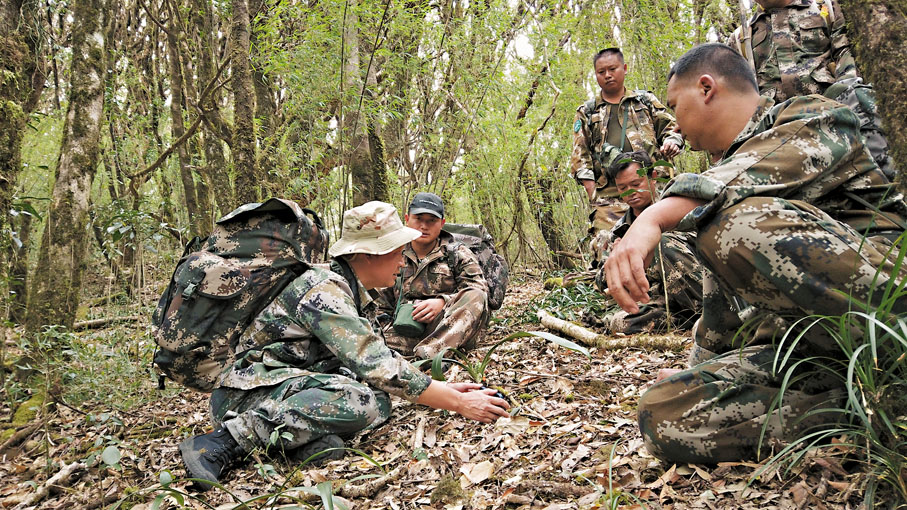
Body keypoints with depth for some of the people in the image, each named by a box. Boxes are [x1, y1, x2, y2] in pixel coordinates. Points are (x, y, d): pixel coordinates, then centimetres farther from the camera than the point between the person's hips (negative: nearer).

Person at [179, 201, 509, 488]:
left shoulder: (355, 295, 11)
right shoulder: (323, 289, -20)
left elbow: (382, 358, 15)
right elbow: (377, 367, -27)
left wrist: (444, 388, 3)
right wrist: (458, 403, -23)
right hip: (252, 390, -8)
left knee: (380, 402, -15)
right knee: (363, 400, -33)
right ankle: (232, 440, -27)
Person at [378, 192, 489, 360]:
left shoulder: (459, 255, 14)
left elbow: (478, 291, 1)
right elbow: (383, 307, 22)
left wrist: (443, 302, -17)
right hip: (406, 331, 1)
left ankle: (425, 353, -47)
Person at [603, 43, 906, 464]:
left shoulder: (813, 119, 2)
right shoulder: (726, 173, 25)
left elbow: (779, 166, -24)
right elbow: (720, 304, 30)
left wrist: (654, 217, -36)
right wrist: (701, 363, 34)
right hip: (818, 347, 7)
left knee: (735, 223, -31)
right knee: (665, 415, -11)